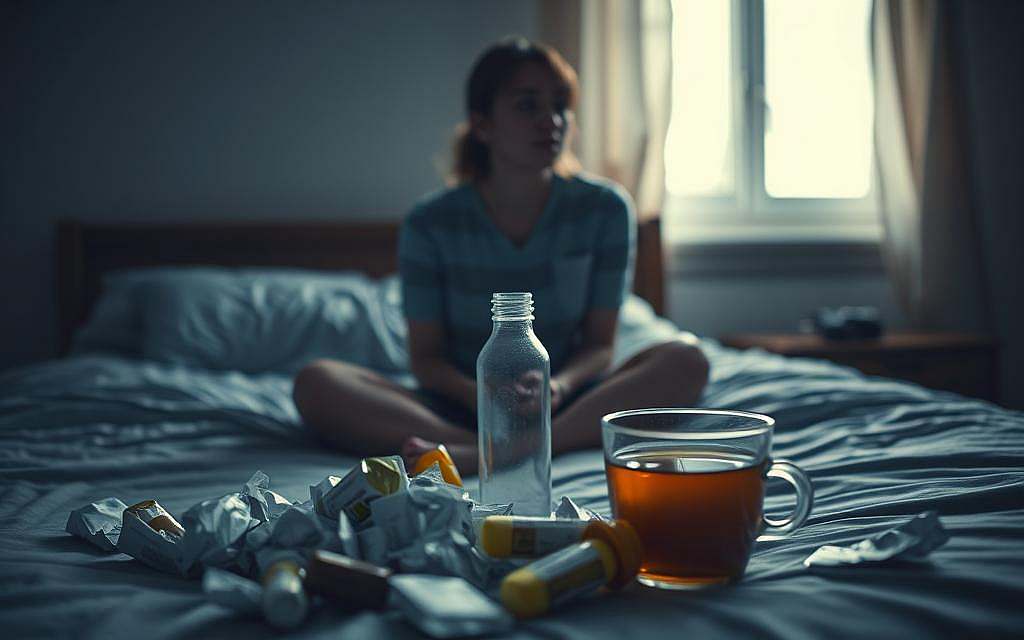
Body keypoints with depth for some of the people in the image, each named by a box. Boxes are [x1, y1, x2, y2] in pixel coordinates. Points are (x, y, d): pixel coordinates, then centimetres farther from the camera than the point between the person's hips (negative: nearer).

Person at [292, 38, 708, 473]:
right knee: (315, 384, -22)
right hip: (460, 409, -1)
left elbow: (600, 342, 0)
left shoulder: (603, 209, -2)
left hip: (569, 406, 1)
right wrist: (479, 396, -24)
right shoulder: (432, 225, -4)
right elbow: (426, 355, -1)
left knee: (686, 359, -27)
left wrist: (559, 384, -23)